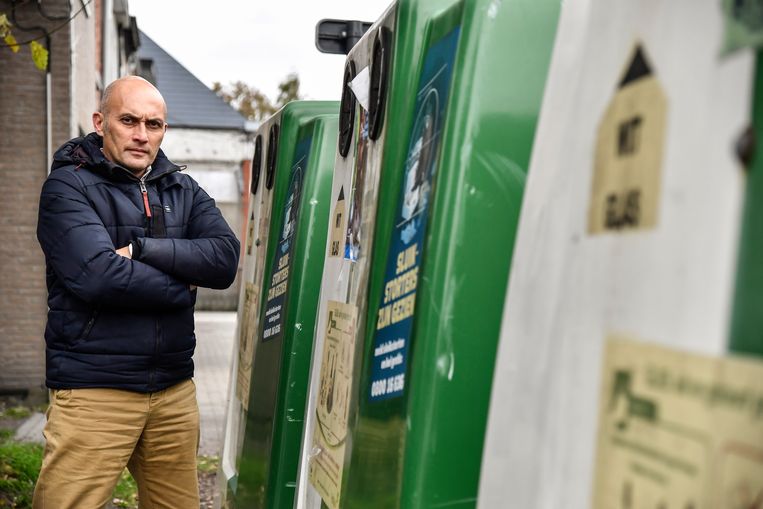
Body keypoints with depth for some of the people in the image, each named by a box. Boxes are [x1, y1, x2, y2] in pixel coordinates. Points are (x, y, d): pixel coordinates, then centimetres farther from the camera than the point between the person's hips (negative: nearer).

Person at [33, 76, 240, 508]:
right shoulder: (69, 185, -2)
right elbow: (98, 275, -18)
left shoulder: (183, 191, 14)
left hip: (174, 391, 5)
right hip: (94, 391, -5)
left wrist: (142, 249, -14)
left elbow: (225, 259, -4)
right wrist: (183, 288, -6)